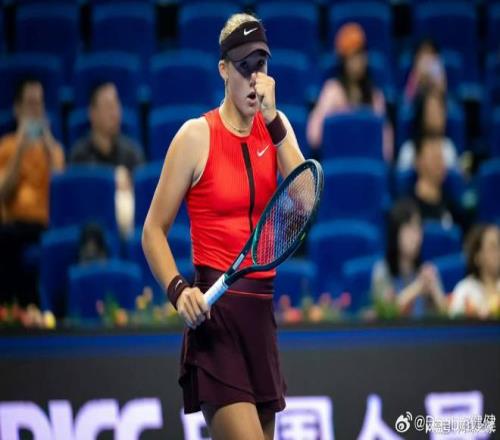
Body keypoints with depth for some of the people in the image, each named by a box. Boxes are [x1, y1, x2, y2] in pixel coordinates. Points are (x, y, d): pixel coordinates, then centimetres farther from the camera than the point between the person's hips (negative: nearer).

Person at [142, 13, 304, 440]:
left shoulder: (276, 126, 9)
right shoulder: (197, 135, -4)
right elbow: (154, 231, -2)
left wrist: (272, 121, -11)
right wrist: (178, 290, -18)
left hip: (261, 305, 6)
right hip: (216, 310, -6)